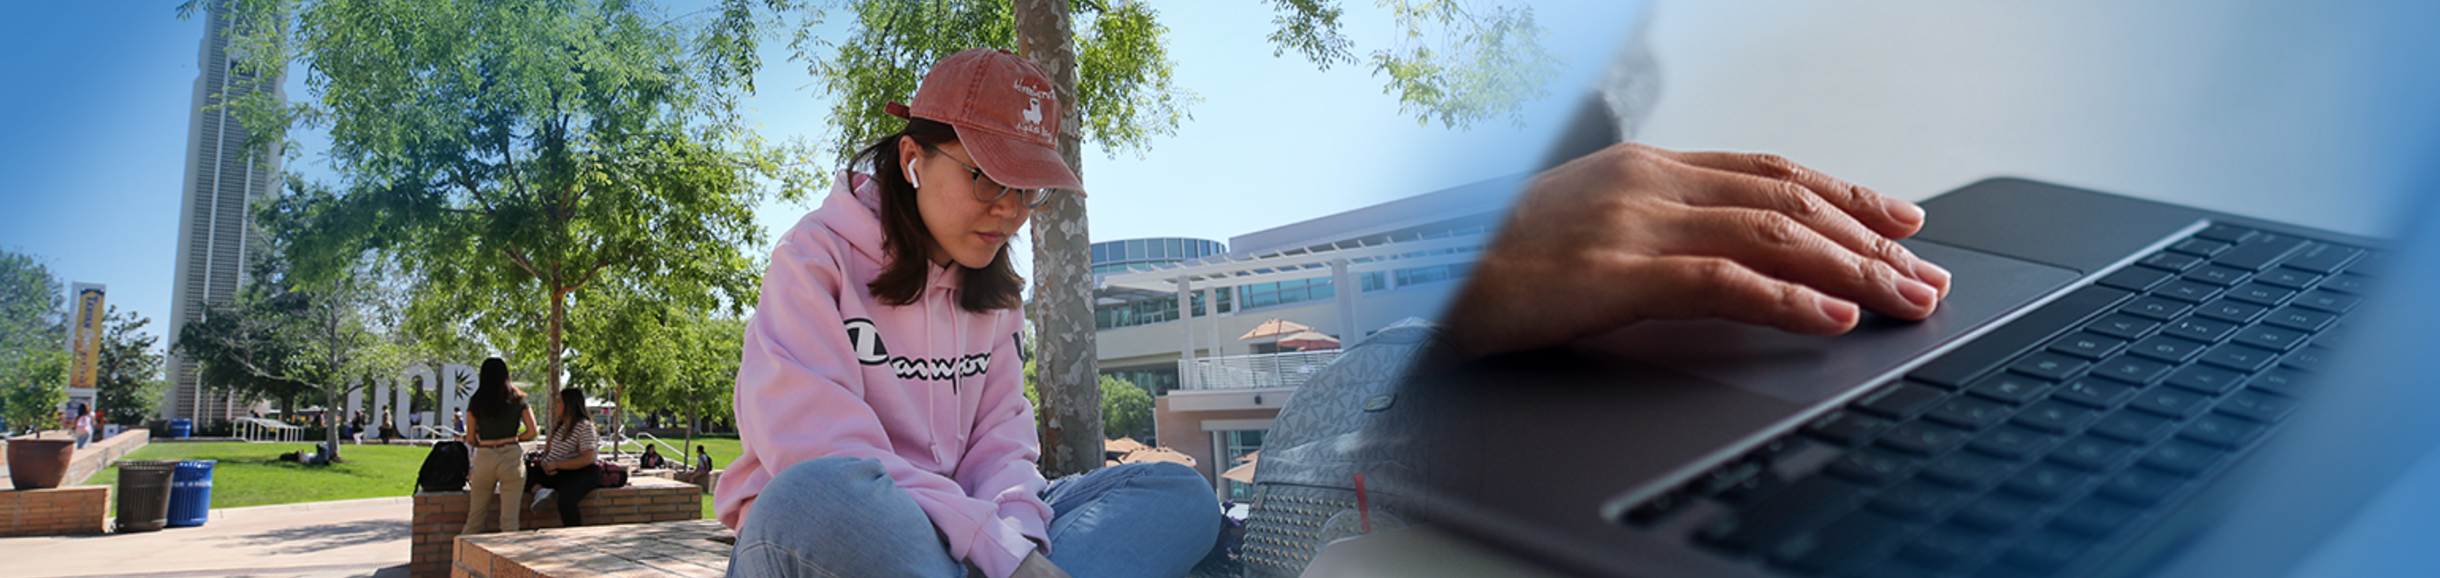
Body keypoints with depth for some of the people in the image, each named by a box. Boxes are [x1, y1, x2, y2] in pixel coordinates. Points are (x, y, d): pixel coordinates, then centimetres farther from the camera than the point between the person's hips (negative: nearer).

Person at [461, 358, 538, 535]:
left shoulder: (475, 402, 5)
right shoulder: (518, 400, 4)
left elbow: (470, 439, 6)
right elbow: (531, 432, 0)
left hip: (484, 458, 1)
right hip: (512, 457, -1)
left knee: (475, 515, 16)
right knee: (509, 519, 1)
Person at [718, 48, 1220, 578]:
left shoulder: (994, 292, 13)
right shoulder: (816, 257, -6)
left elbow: (1000, 437, 8)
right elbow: (813, 445, -19)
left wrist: (1016, 533, -17)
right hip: (807, 535, -5)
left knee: (1180, 492, -11)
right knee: (822, 493, -42)